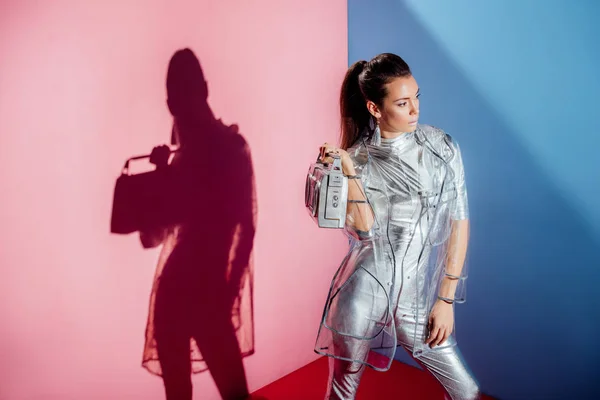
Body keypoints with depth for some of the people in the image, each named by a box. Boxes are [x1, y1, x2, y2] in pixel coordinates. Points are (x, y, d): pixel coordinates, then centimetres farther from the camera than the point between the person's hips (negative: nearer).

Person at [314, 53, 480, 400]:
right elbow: (365, 230, -11)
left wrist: (446, 299, -3)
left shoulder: (442, 147, -2)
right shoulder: (357, 157, -3)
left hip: (418, 300, 1)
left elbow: (459, 222, -1)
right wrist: (347, 172, -22)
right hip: (365, 291, -1)